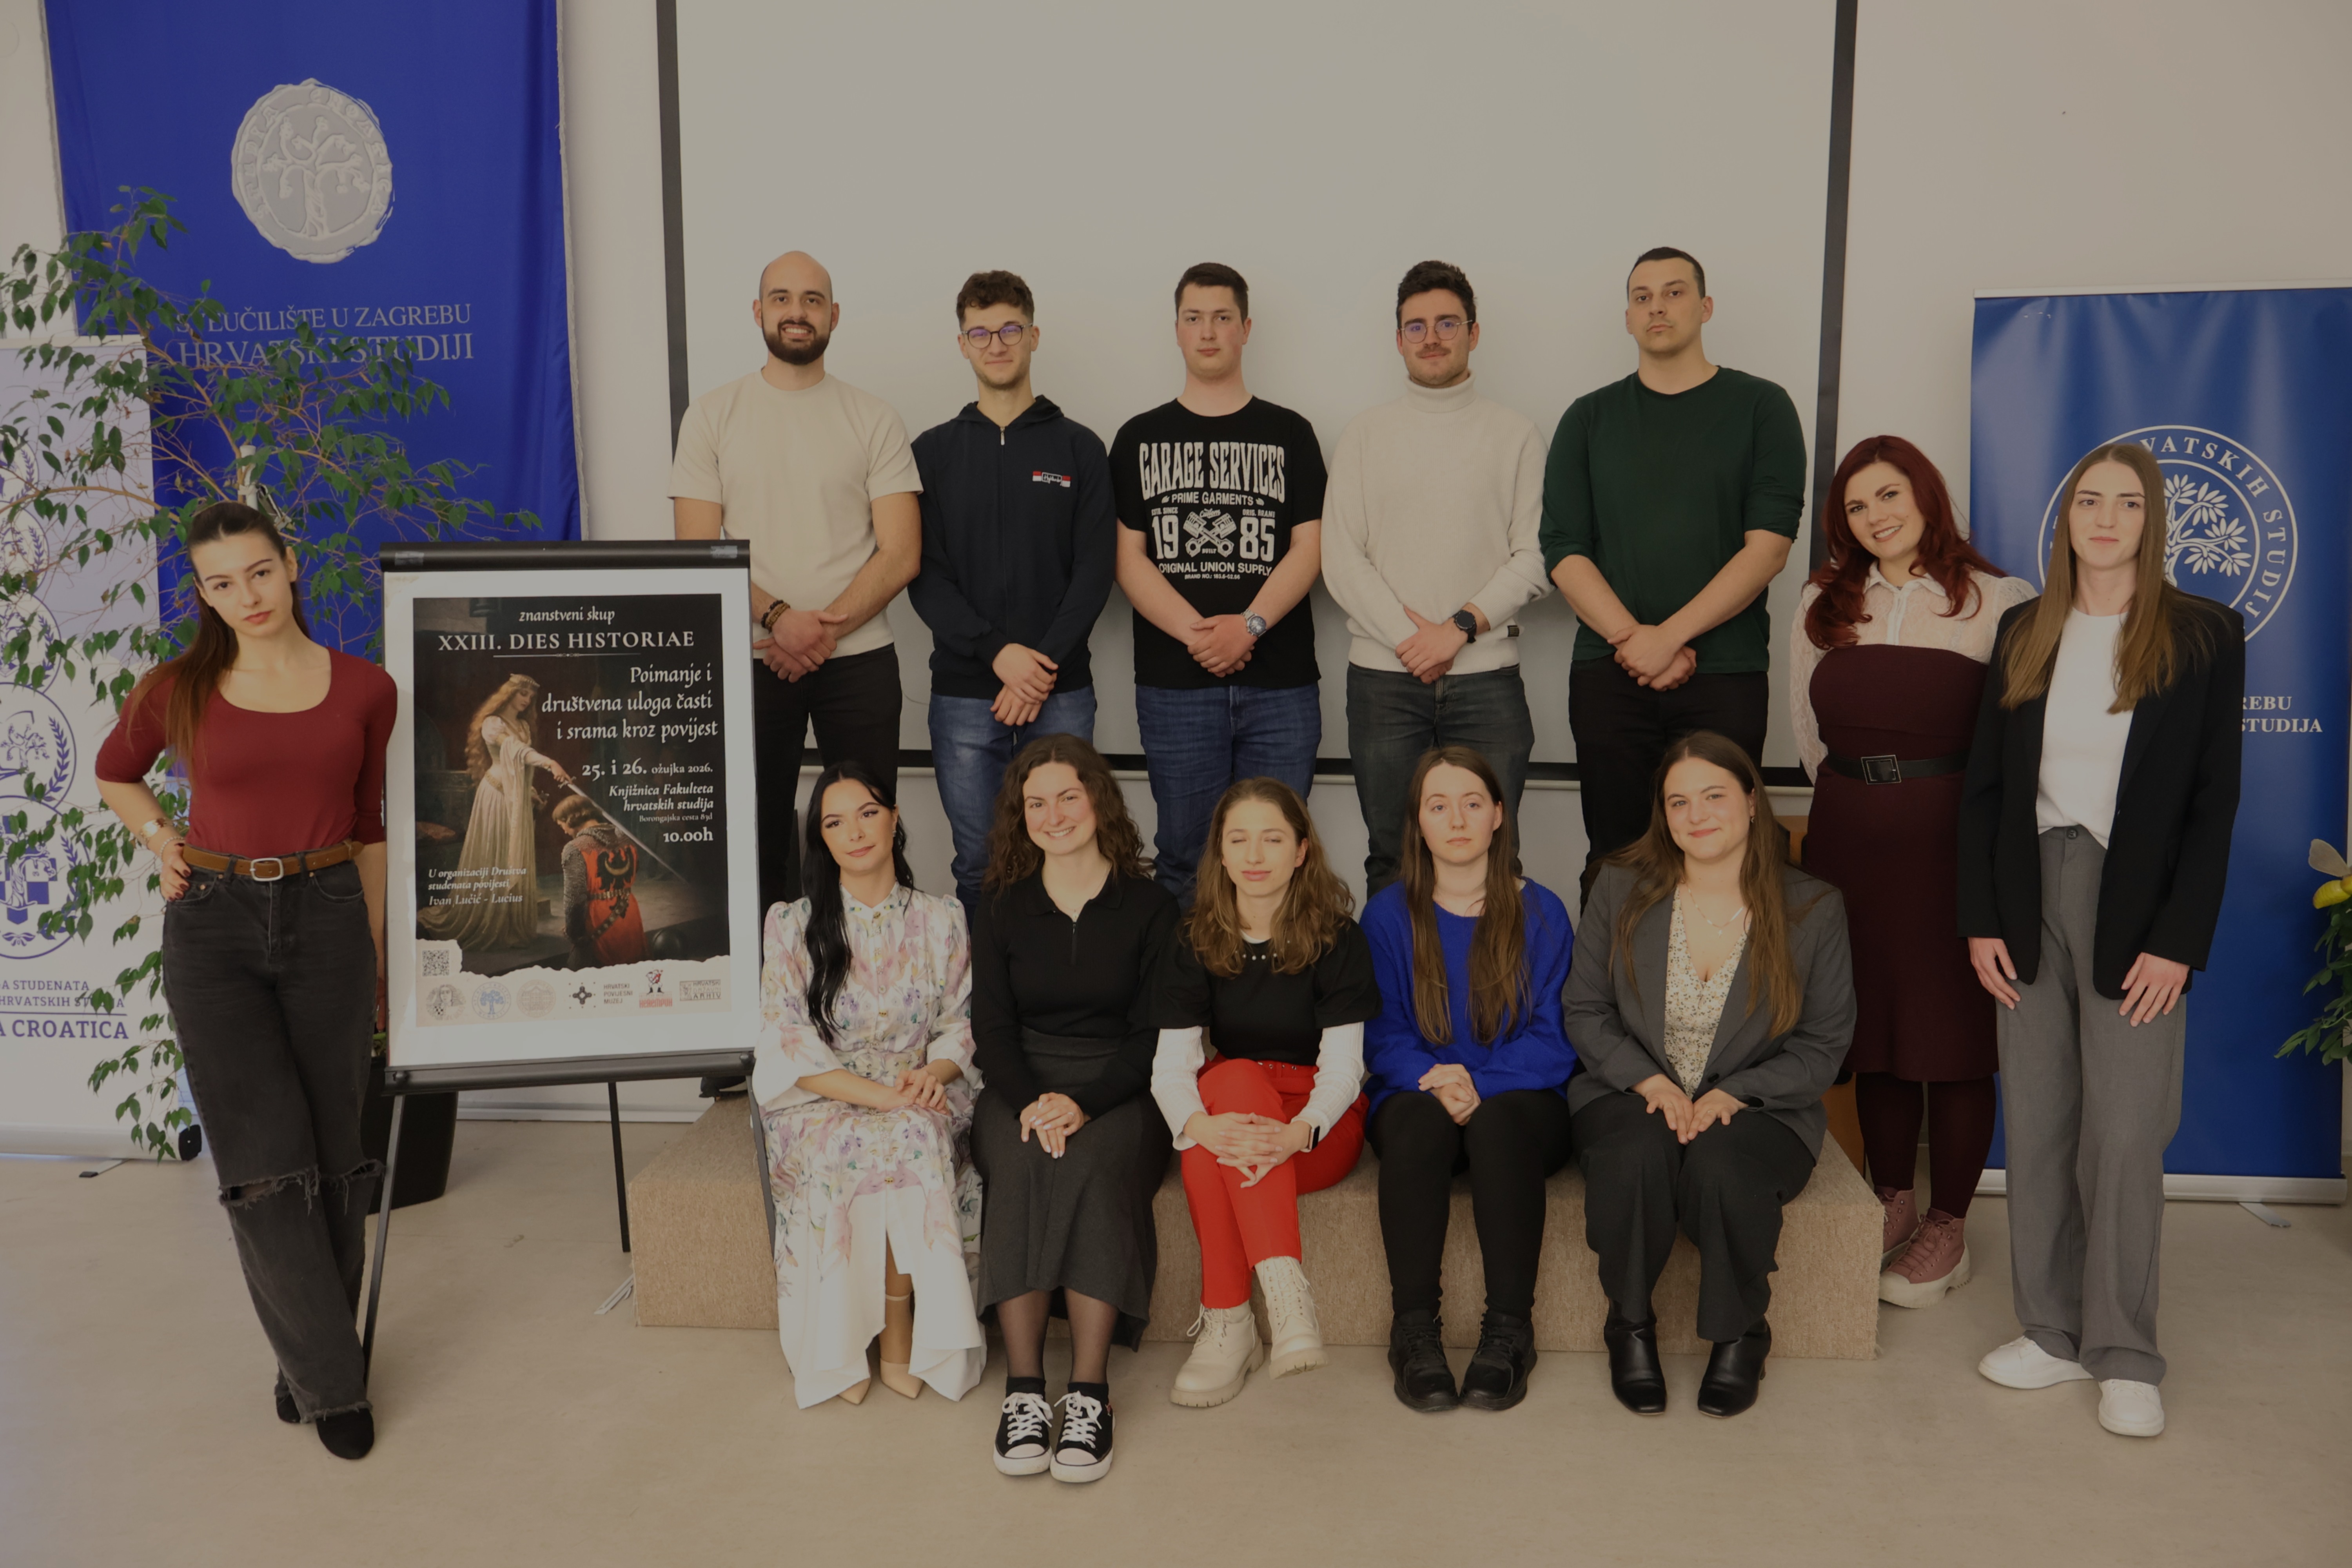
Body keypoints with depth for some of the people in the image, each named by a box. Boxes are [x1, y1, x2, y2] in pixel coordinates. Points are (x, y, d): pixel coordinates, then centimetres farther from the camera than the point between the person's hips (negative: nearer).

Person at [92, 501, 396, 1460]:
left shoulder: (365, 690, 2)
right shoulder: (177, 690, 1)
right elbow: (115, 774, 22)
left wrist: (378, 964, 13)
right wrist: (157, 839, 3)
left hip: (327, 920, 1)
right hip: (215, 925, -1)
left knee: (330, 1157, 5)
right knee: (264, 1161, -6)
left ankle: (309, 1358, 24)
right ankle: (331, 1380, 7)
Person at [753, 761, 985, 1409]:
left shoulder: (941, 919, 11)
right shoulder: (792, 924, 3)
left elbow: (961, 1023, 10)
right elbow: (789, 1046, -6)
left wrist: (933, 1071, -14)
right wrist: (879, 1094, -19)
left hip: (921, 1105, 1)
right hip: (820, 1106, -1)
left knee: (918, 1138, -35)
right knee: (903, 1144, -35)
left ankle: (898, 1334, -18)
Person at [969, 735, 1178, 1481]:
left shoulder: (1149, 906, 5)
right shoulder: (1002, 908, 13)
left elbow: (1153, 1034, -2)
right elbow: (991, 1027, 6)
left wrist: (1083, 1104, -17)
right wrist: (1030, 1102, -14)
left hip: (1119, 1091, -2)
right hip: (1020, 1089, 2)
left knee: (1091, 1166, -33)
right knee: (1020, 1168, -31)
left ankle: (1089, 1392, -31)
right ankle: (1022, 1387, -30)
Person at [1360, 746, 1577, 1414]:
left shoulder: (1540, 912, 5)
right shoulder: (1389, 914, 7)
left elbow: (1554, 1041, 0)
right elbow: (1381, 1035, 3)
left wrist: (1477, 1082, -18)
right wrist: (1432, 1078, -19)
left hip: (1520, 1101, 0)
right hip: (1416, 1094, 1)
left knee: (1496, 1120, -35)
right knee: (1420, 1120, -34)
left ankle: (1509, 1329, -27)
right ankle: (1413, 1328, -27)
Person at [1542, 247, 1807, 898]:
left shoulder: (1761, 408, 6)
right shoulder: (1589, 419, 12)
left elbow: (1768, 546, -4)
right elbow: (1564, 552, 3)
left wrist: (1670, 635, -13)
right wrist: (1632, 638, -11)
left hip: (1725, 673, -1)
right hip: (1609, 672, 2)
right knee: (1612, 858, 4)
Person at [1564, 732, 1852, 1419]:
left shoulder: (1813, 908, -1)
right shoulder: (1621, 889, 3)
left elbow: (1824, 1044, 2)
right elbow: (1585, 1010, 6)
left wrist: (1734, 1093, -14)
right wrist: (1649, 1081, -12)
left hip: (1755, 1108, -1)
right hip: (1632, 1096, 1)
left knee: (1722, 1168, -34)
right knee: (1638, 1156, -34)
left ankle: (1739, 1337, -6)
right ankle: (1631, 1328, -9)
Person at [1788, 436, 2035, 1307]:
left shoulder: (1996, 600, -4)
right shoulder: (1824, 604, 10)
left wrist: (1936, 801, -2)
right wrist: (1860, 797, 16)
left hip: (1953, 836, -4)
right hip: (1849, 838, 4)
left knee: (1954, 1031, 1)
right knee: (1872, 1021, 11)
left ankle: (1948, 1226, 13)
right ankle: (1891, 1202, 25)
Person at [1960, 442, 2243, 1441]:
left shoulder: (2205, 637, 0)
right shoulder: (2024, 634, 9)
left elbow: (2214, 802, -3)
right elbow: (1985, 785, 9)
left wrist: (2178, 942, -10)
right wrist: (1980, 919, 1)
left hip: (2137, 911, -3)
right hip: (2030, 899, 3)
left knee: (2124, 1138, -3)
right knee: (2035, 1130, 7)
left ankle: (2125, 1357, 11)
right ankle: (2053, 1331, 19)